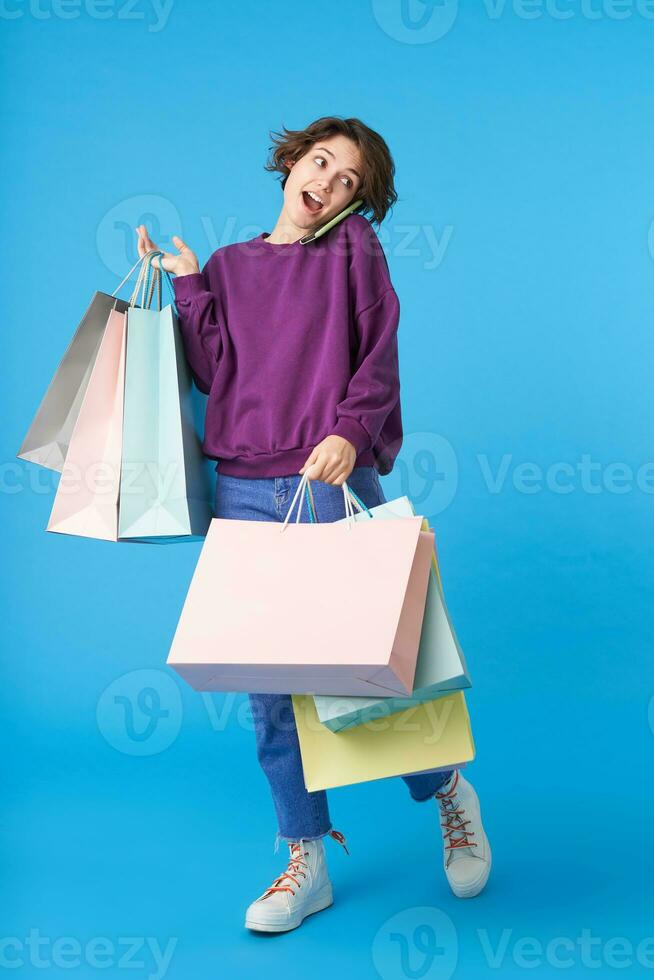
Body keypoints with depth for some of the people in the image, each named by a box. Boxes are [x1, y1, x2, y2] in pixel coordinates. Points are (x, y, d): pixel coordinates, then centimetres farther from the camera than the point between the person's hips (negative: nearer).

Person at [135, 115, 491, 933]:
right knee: (269, 681, 3)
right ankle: (306, 862, 14)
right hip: (244, 489, 4)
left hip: (333, 481, -3)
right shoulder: (228, 267, 16)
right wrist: (186, 285, 4)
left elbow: (379, 355, -3)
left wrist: (351, 431, -18)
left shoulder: (353, 248, 7)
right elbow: (214, 373, 7)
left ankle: (448, 792, 27)